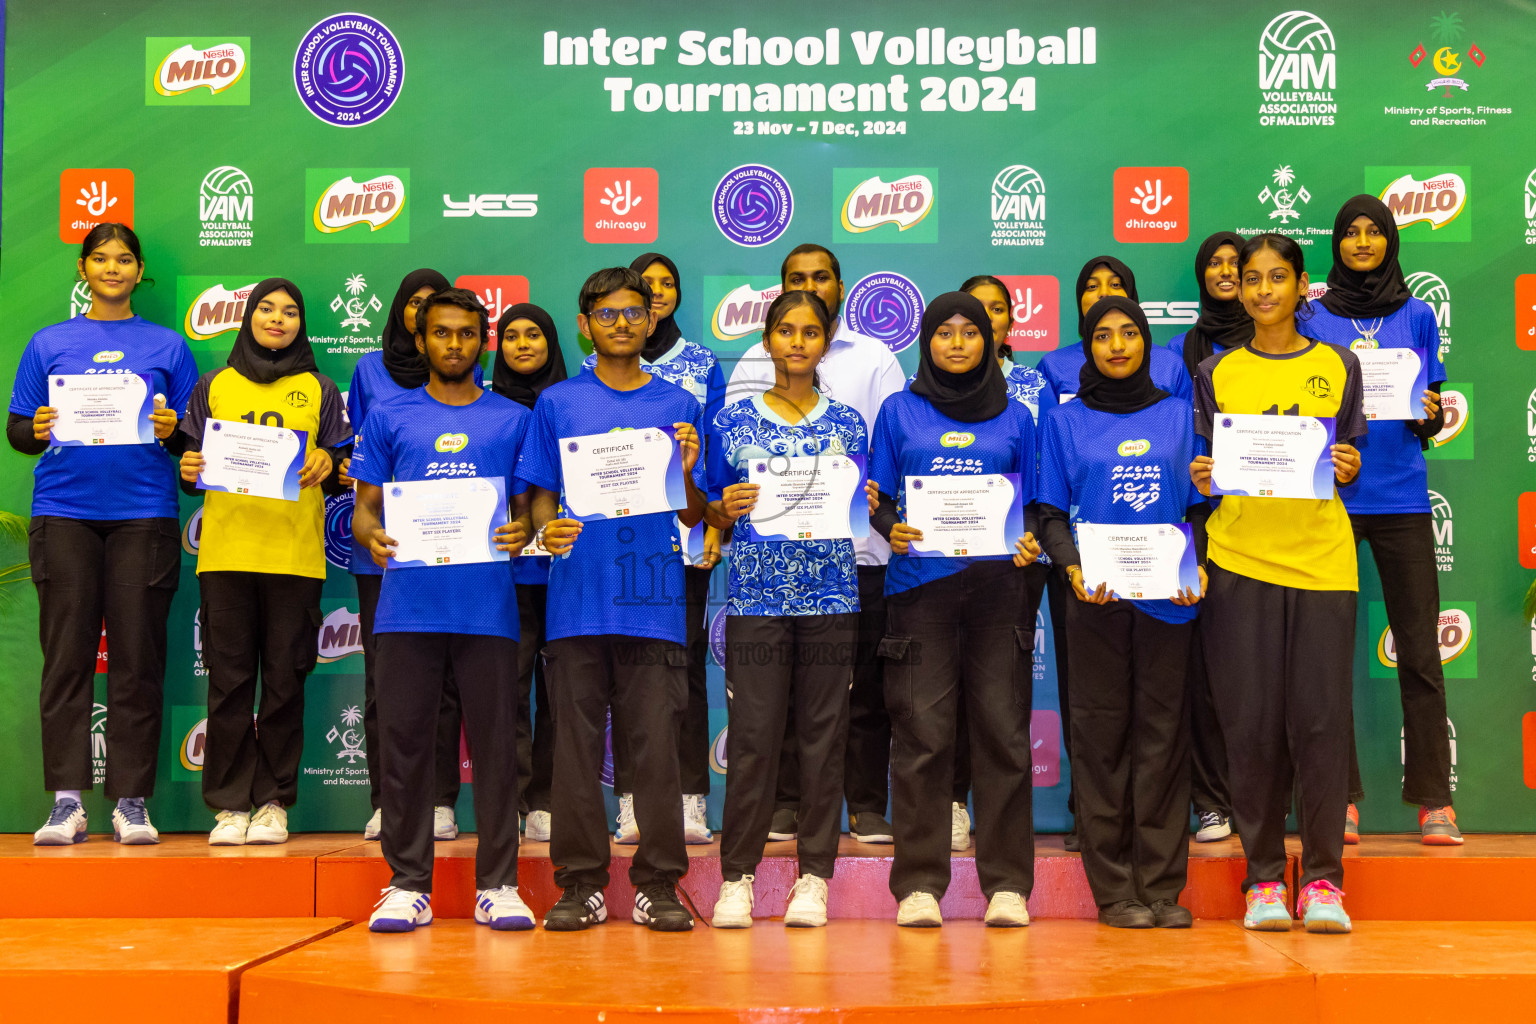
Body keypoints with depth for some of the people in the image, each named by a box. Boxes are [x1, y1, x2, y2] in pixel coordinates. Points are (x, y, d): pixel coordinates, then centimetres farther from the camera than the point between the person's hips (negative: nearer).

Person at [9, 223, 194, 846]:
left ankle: (131, 801, 3)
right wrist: (37, 430, -10)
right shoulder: (49, 344, 14)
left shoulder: (168, 346, 13)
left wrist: (171, 428, -11)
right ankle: (66, 800, 1)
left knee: (137, 659, -2)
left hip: (143, 514, -1)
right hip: (63, 513, 1)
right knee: (66, 656, -2)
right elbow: (15, 429, 12)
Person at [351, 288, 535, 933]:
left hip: (488, 605, 0)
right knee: (404, 742, 3)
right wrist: (372, 536, -12)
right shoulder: (389, 418, 13)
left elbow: (528, 507, 12)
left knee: (494, 743, 1)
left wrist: (523, 532, -11)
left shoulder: (514, 420, 12)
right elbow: (364, 508, 11)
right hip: (408, 605, 1)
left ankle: (497, 886, 10)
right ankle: (407, 886, 12)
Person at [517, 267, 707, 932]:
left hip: (653, 597, 0)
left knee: (655, 742, -1)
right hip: (577, 596, 0)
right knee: (576, 741, 2)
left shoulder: (678, 406, 11)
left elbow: (692, 516, 10)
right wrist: (548, 529, -12)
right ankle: (580, 883, 11)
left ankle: (659, 884, 8)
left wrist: (686, 473, -10)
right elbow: (541, 496, 9)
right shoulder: (557, 404, 10)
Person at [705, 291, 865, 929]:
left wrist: (865, 507, -6)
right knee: (753, 736, -2)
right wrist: (726, 510, -10)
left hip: (831, 599, 1)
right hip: (755, 598, -1)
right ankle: (737, 875, 8)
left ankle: (814, 876, 11)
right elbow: (713, 517, 10)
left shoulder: (847, 424, 10)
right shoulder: (733, 422, 7)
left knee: (823, 735, 2)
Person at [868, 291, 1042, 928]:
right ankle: (919, 883, 4)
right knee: (922, 733, -4)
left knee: (1003, 731, -2)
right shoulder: (899, 412, 12)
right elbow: (878, 499, 10)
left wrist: (1030, 541, -7)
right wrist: (891, 529, -11)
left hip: (997, 585, 1)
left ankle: (1006, 883, 6)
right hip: (920, 584, -1)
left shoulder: (1014, 417, 15)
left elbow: (1035, 504, 14)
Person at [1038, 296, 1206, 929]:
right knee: (1103, 735, -1)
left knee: (1162, 733, 1)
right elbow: (1050, 513, 7)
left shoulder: (1180, 416, 14)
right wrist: (1073, 566, -12)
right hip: (1097, 596, -1)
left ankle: (1163, 886, 7)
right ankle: (1114, 890, 5)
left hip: (1169, 595, 1)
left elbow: (1200, 507, 14)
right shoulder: (1064, 421, 11)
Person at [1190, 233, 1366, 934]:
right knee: (1251, 722, 0)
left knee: (1320, 718, -2)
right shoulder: (1216, 373, 10)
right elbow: (1205, 465, 12)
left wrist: (1348, 467, -7)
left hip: (1321, 557, 0)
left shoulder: (1338, 365, 11)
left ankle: (1323, 878, 8)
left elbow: (1353, 461, 15)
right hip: (1240, 559, 0)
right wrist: (1202, 479, -9)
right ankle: (1263, 878, 10)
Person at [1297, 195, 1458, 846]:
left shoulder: (1416, 316, 11)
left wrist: (1428, 414, -9)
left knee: (1419, 650, -1)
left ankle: (1434, 799, 5)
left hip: (1401, 496, 1)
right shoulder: (1313, 318, 8)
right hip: (1330, 495, -1)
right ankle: (1341, 798, 7)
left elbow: (1432, 408, 13)